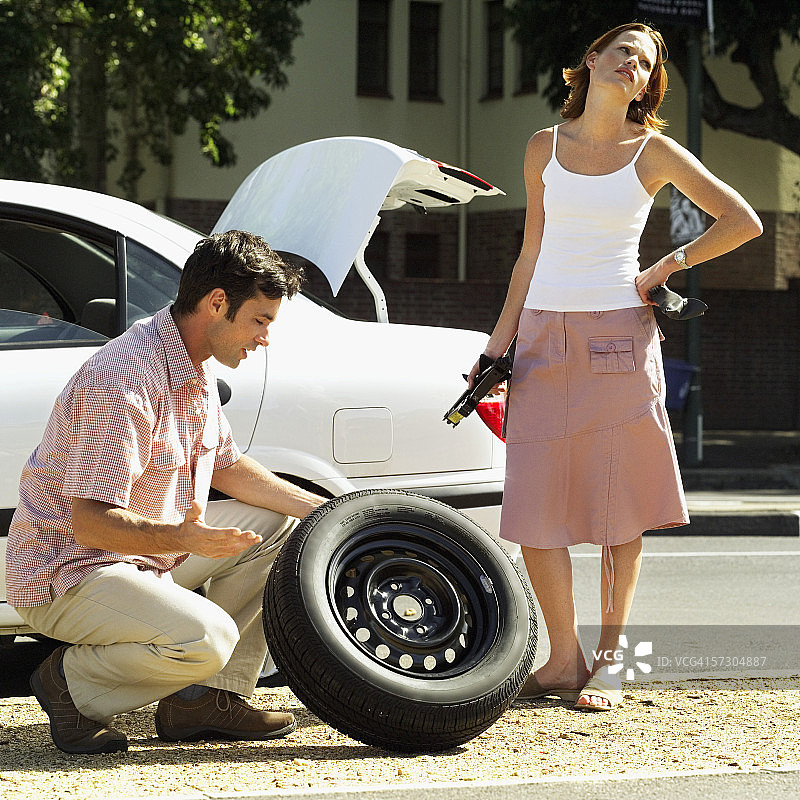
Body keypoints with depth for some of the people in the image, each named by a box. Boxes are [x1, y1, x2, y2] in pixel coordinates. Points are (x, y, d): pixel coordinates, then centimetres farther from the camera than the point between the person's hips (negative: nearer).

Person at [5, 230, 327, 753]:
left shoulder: (195, 368, 6)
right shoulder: (123, 379, -26)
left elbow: (228, 467, 20)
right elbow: (91, 523, -29)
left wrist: (325, 512, 10)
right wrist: (179, 539, -45)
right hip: (67, 571, -10)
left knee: (278, 525, 9)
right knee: (207, 637, -32)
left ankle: (207, 699, 6)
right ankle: (71, 683, -6)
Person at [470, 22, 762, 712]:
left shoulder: (653, 152, 2)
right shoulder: (544, 147, 11)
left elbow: (743, 222, 4)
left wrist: (667, 267, 1)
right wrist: (502, 336, 11)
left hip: (619, 339, -3)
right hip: (544, 338, 3)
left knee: (619, 508, -1)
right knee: (535, 505, -1)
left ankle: (609, 660, 9)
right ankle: (564, 660, 10)